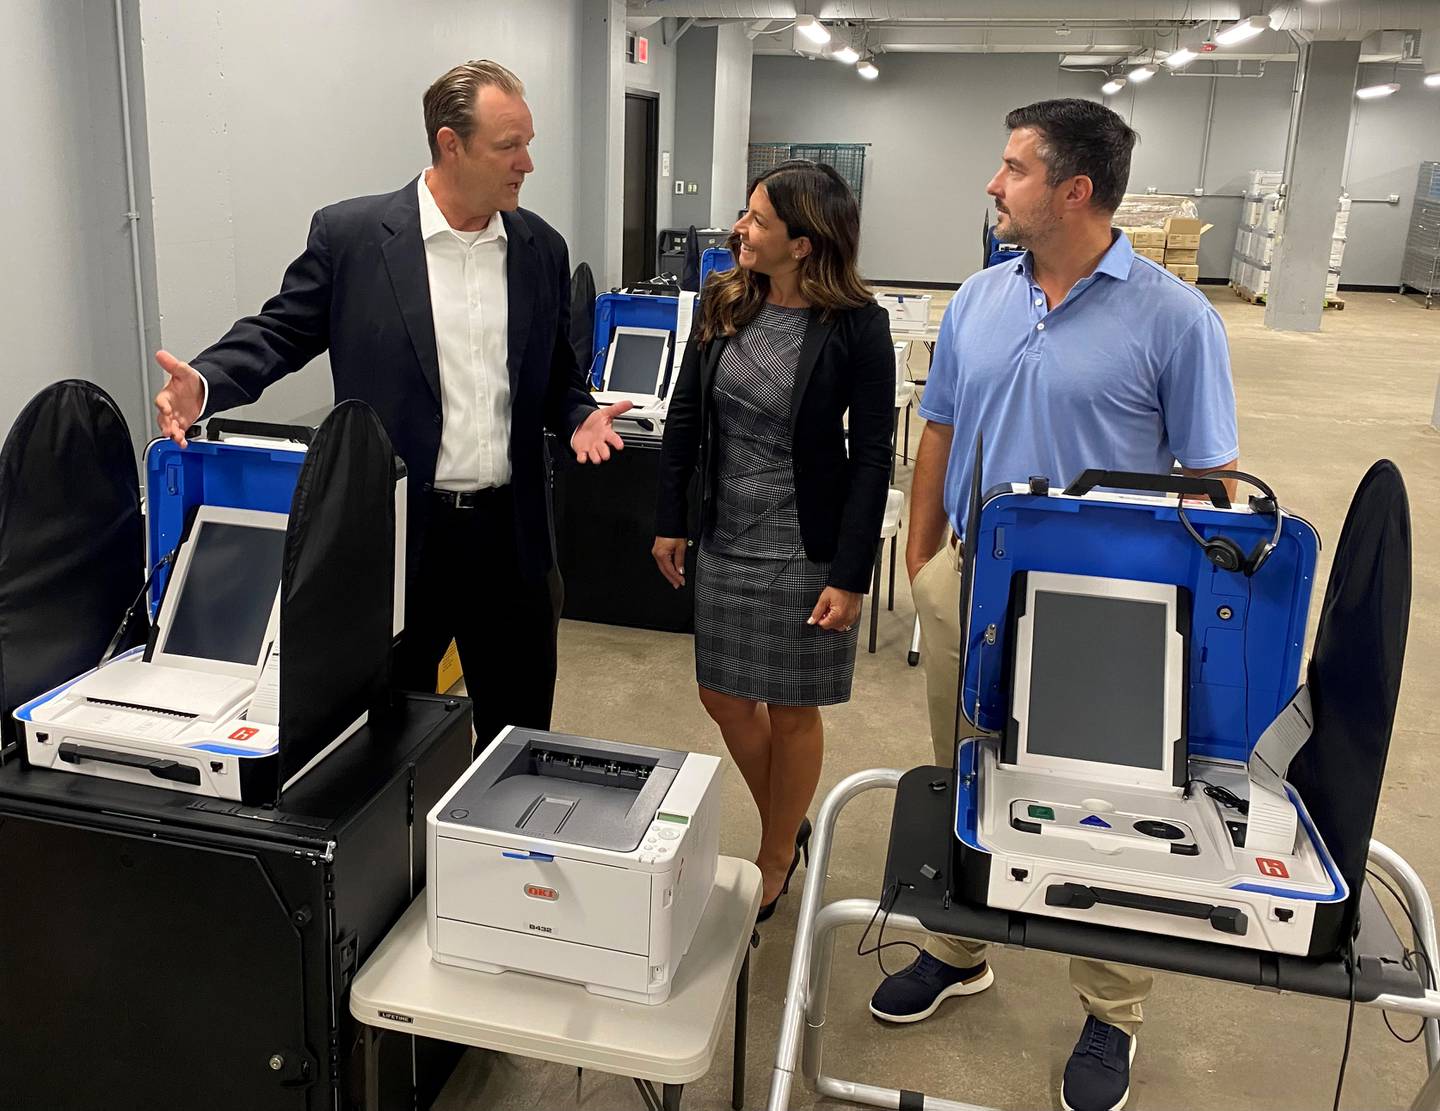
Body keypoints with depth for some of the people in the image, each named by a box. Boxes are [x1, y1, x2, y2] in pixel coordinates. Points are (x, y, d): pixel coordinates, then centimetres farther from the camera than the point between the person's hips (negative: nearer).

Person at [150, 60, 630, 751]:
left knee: (520, 730, 16)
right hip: (394, 532, -3)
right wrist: (205, 383, -17)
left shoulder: (542, 249, 6)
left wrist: (579, 417, -6)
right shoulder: (350, 235, -5)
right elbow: (280, 331, 1)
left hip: (511, 533, 3)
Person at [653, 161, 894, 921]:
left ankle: (777, 860, 33)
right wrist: (670, 521, 8)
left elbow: (872, 455, -12)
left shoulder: (856, 326, -14)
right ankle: (791, 829, 40)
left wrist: (850, 576, -15)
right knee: (725, 700, 14)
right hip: (725, 539, 5)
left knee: (792, 712, 10)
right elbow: (685, 416, 7)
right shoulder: (722, 302, 0)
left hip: (804, 549, -5)